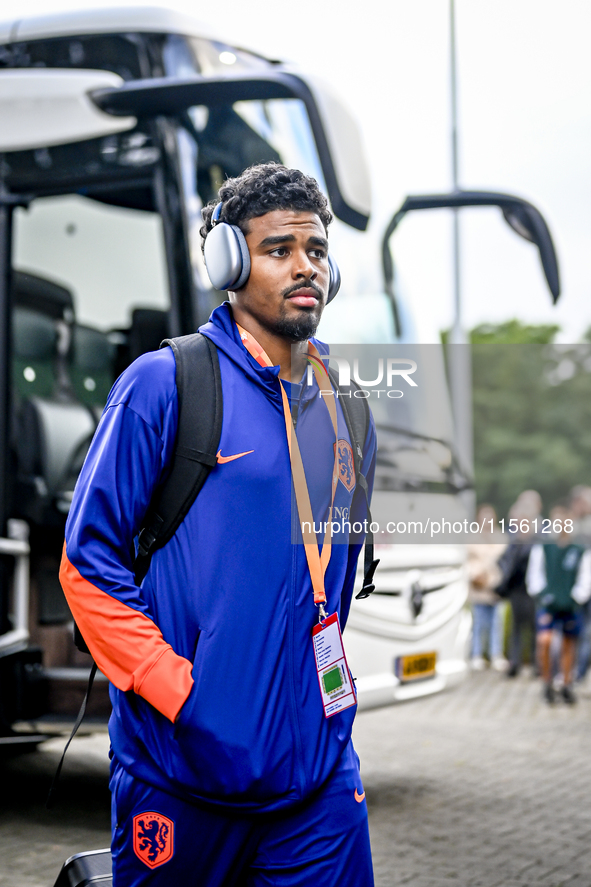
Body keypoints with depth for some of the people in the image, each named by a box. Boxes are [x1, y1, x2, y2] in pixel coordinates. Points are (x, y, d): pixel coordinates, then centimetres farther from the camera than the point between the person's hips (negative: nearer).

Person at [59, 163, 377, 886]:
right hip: (183, 768, -4)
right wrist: (181, 695, -15)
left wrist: (330, 690, 13)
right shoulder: (166, 383, -7)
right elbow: (87, 559, -10)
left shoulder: (348, 409, 11)